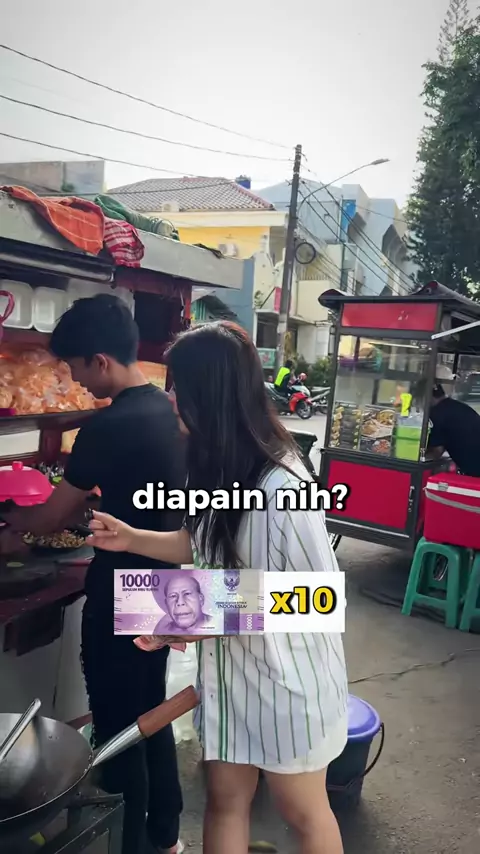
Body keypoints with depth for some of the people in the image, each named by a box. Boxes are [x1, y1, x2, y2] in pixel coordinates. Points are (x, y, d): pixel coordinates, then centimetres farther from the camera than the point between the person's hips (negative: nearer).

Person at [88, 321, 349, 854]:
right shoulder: (221, 470, -2)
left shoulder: (280, 488, -30)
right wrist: (133, 539, -1)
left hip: (287, 677, -7)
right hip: (229, 668, 7)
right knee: (225, 800, 23)